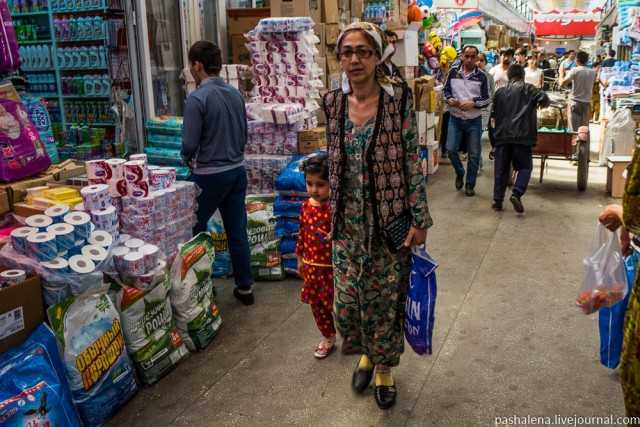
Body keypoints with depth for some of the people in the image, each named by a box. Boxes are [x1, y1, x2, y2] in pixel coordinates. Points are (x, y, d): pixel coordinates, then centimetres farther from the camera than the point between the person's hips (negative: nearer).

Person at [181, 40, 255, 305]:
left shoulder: (197, 98, -16)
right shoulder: (236, 94, 4)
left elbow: (189, 144, -16)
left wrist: (188, 160, 4)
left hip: (209, 176, -6)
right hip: (237, 171, 6)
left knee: (194, 230, 11)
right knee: (238, 231, 12)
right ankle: (244, 288, 20)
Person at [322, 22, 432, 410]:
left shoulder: (399, 102, -9)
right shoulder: (334, 104, 2)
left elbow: (414, 164, -7)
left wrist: (420, 221, -9)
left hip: (390, 221, -3)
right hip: (348, 223, 3)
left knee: (386, 297, 10)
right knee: (346, 302, 7)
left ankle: (384, 366, 35)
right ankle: (366, 352, 39)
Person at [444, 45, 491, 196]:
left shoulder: (482, 76, -4)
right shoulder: (453, 72, 0)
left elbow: (487, 99, -2)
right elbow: (446, 90, 10)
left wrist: (474, 103, -20)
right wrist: (449, 99, -12)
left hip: (474, 120, -1)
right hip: (455, 118, 1)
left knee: (474, 154, 4)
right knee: (451, 149, -6)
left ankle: (470, 185, 18)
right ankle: (460, 172, 24)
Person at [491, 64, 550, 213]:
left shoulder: (499, 92, 14)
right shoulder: (528, 89, 4)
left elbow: (494, 112, 18)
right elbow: (545, 99, -3)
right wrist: (538, 104, 17)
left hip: (502, 135, 3)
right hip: (521, 135, -3)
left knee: (501, 169, 8)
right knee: (525, 166, 5)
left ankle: (497, 201, 8)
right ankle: (517, 193, -15)